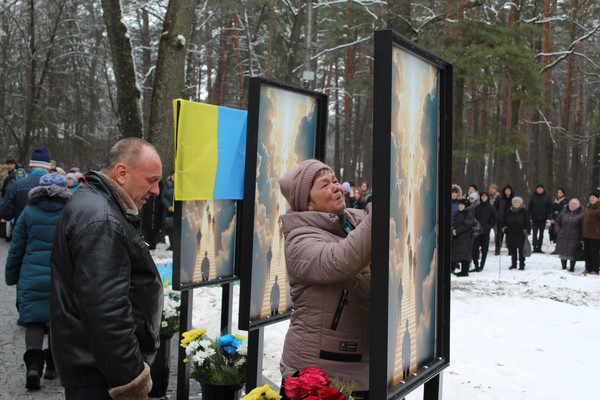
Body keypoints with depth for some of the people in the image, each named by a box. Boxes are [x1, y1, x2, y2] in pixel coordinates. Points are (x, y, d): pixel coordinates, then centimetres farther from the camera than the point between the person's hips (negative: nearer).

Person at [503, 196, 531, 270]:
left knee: (521, 249, -2)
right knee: (512, 249, 8)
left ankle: (522, 264, 7)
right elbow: (505, 221, 20)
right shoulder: (509, 212, 9)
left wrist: (527, 231, -7)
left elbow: (528, 222, 0)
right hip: (510, 234, 3)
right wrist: (504, 228, 7)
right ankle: (513, 263, 19)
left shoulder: (524, 211, 0)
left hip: (521, 234, -3)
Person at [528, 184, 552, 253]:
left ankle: (539, 247, 15)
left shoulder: (547, 197, 2)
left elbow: (550, 207, 5)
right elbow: (529, 207, 5)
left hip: (543, 218, 1)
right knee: (535, 233, -6)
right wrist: (529, 215, -2)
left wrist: (549, 215, -5)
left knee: (541, 233, 8)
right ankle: (535, 247, -7)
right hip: (534, 218, -1)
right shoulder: (533, 196, 3)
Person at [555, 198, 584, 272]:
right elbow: (557, 221, 18)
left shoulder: (581, 214, -5)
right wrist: (558, 230, 7)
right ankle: (563, 267, 22)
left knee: (572, 254, -4)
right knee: (562, 252, 8)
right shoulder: (564, 212, 7)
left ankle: (572, 268, 10)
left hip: (574, 238, -4)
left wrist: (582, 237, -10)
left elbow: (583, 227, -5)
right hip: (562, 237, 4)